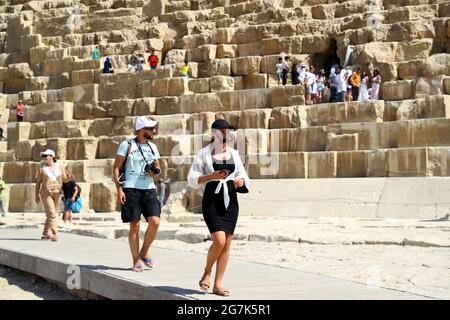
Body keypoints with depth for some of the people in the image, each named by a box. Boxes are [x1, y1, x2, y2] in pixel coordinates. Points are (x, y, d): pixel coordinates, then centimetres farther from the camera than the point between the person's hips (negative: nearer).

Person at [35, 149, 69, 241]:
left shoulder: (60, 167, 3)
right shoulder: (42, 168, -1)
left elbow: (65, 180, 5)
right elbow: (38, 182, 1)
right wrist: (36, 194, -4)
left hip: (56, 193, 3)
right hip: (46, 193, -3)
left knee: (51, 214, 11)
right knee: (52, 214, -13)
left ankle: (45, 234, 24)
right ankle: (55, 234, -16)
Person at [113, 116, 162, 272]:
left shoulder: (152, 147, 15)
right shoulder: (127, 145, 0)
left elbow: (157, 167, 24)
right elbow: (116, 168, -2)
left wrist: (155, 171, -1)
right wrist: (119, 189, -10)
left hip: (149, 189, 4)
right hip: (131, 189, -4)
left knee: (155, 221, -10)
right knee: (135, 225, -1)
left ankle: (144, 253, 9)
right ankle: (136, 261, 9)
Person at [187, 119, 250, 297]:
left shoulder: (233, 153, 13)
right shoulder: (204, 153, 1)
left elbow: (243, 177, 17)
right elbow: (192, 179, -2)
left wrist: (241, 181, -5)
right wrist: (211, 176, -17)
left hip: (230, 200, 4)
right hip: (212, 200, -4)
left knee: (227, 244, 2)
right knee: (219, 241, -16)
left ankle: (218, 285, 10)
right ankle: (207, 272, 12)